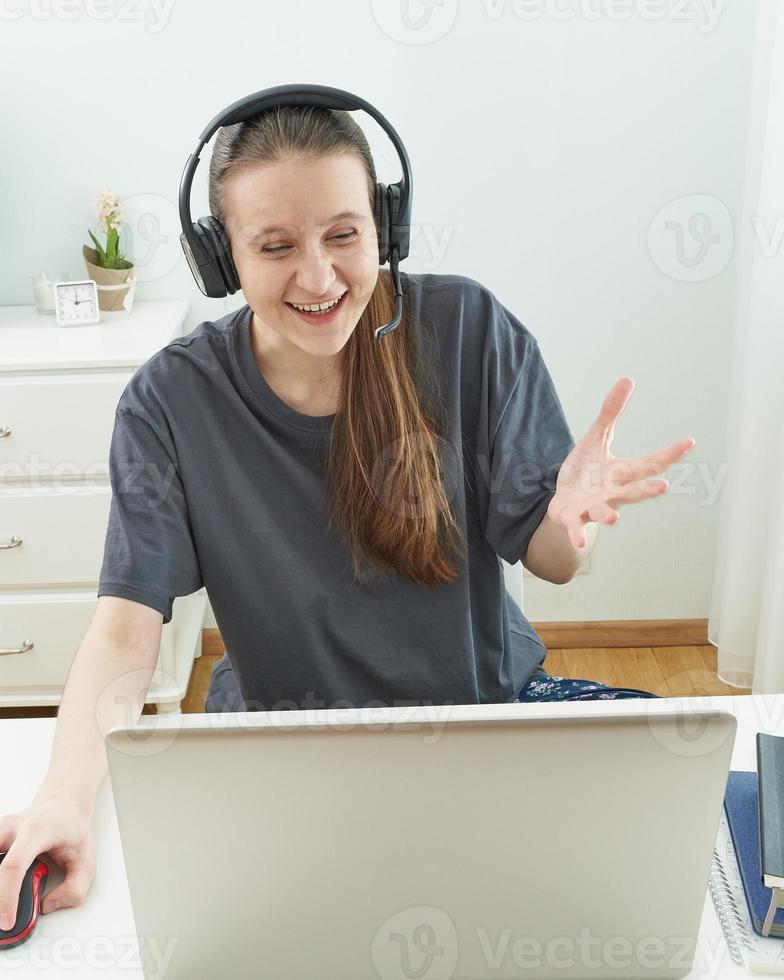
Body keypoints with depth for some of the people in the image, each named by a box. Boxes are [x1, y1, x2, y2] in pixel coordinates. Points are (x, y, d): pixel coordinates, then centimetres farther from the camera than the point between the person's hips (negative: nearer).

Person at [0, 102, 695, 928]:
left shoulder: (469, 330, -11)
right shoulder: (172, 402, -12)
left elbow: (549, 561, -6)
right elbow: (128, 619, -16)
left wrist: (570, 516, -31)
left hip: (483, 699, 2)